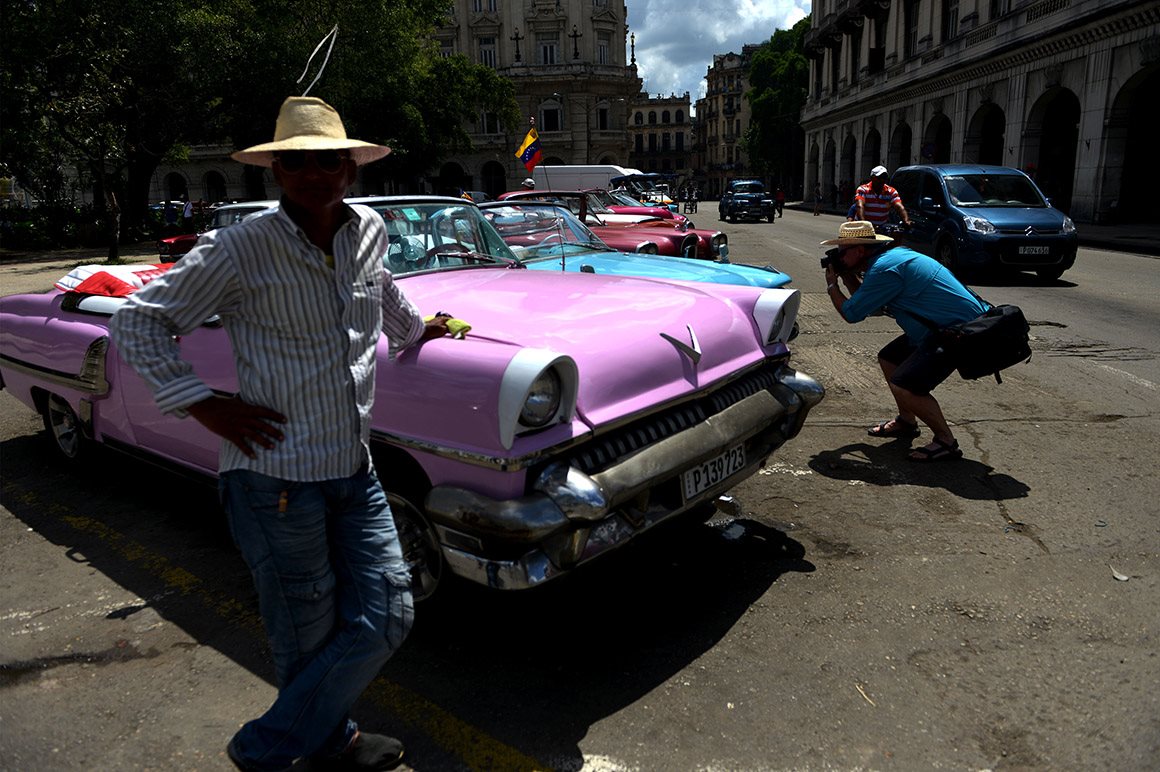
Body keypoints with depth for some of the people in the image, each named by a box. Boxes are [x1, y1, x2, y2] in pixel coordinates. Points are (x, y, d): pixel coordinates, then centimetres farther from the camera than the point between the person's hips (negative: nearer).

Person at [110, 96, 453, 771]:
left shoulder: (370, 230, 6)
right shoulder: (241, 250, -11)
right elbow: (138, 321, -3)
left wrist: (416, 328, 35)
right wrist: (204, 405, -10)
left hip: (355, 469, 6)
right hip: (277, 478, -6)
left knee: (386, 618, 8)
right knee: (309, 637, 7)